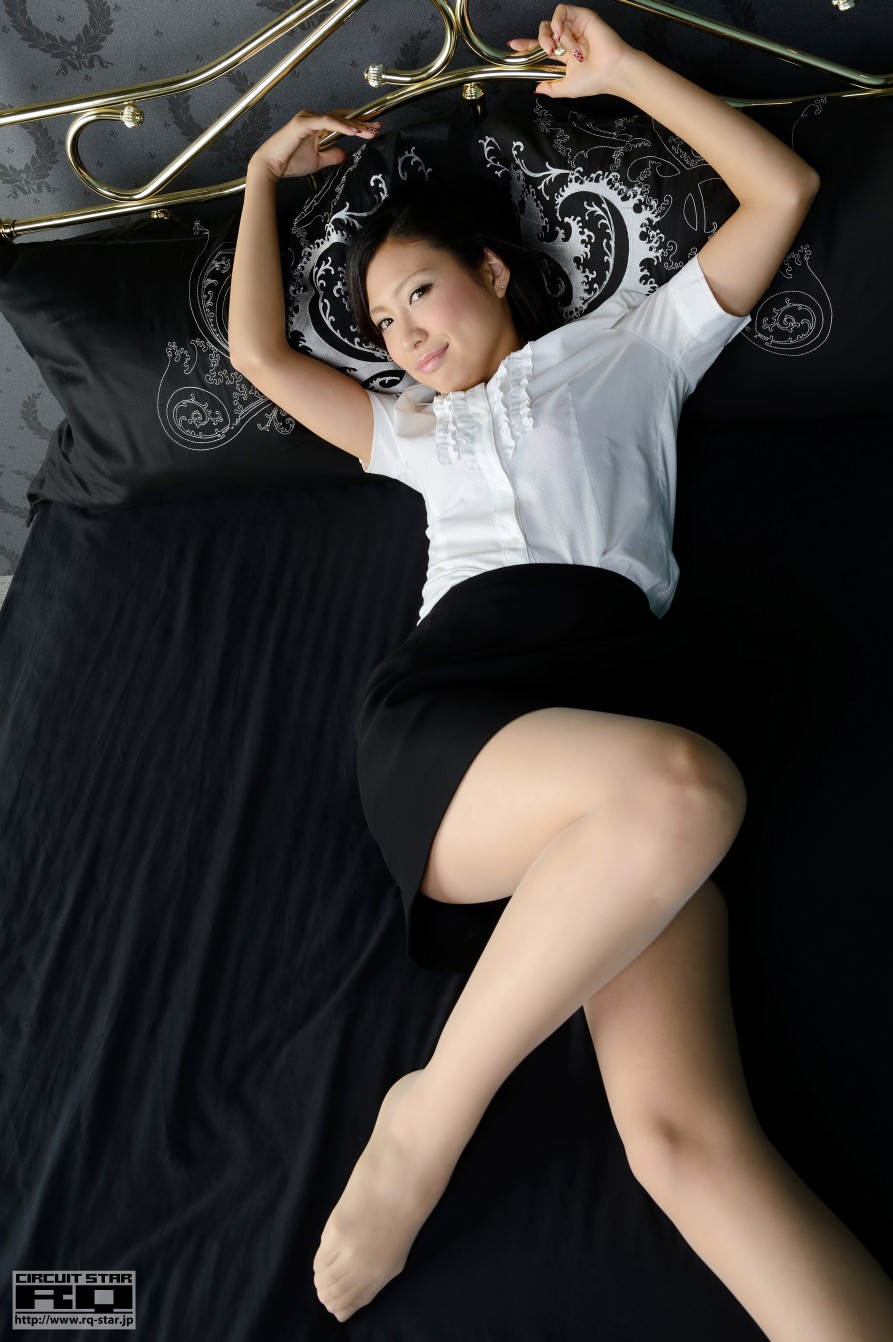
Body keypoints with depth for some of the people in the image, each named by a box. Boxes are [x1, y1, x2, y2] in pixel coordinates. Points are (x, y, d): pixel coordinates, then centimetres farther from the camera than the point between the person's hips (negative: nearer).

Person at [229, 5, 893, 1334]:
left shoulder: (628, 342, 30)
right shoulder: (411, 428, 37)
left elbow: (783, 190, 29)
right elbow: (257, 350, 43)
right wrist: (267, 175, 50)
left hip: (612, 700, 0)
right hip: (440, 711, 1)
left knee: (690, 1133, -25)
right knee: (689, 786, -37)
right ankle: (430, 1118, -23)